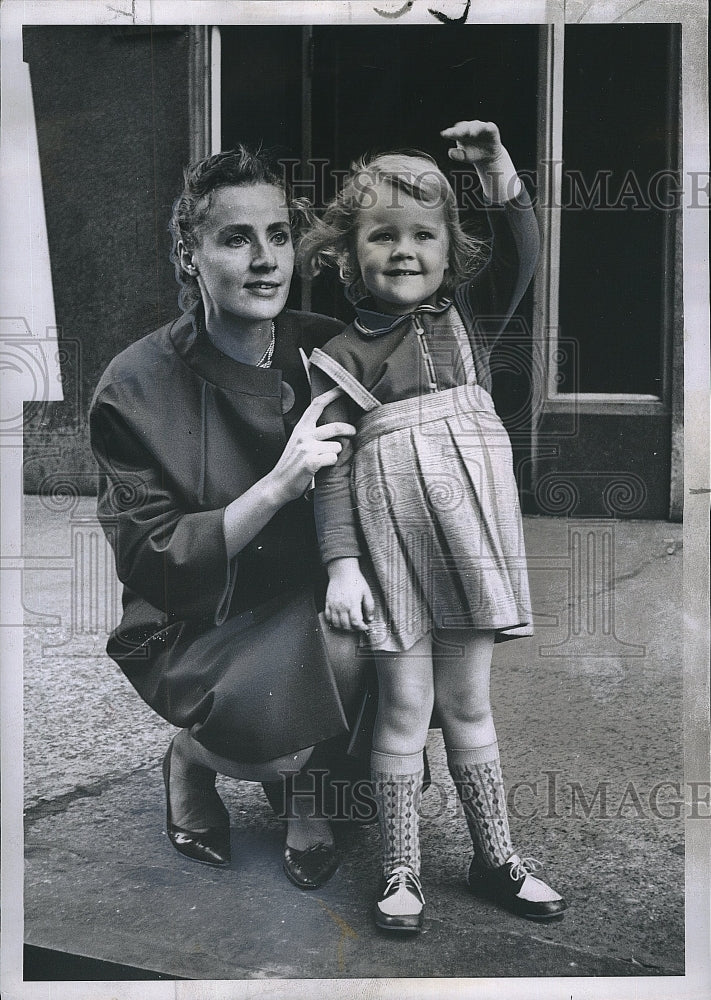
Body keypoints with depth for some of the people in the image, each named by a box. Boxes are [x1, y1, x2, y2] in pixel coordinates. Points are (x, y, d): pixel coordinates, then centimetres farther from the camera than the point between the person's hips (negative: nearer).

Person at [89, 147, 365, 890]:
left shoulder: (329, 350, -3)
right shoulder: (137, 388, -14)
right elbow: (149, 564, -16)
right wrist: (275, 488, -27)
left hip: (311, 614, 5)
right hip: (195, 629, -4)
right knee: (269, 716, -31)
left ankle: (304, 775, 11)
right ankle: (193, 758, 8)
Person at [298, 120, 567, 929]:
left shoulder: (468, 319, 8)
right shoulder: (342, 359, 0)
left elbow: (519, 254, -7)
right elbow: (332, 469, -5)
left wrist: (497, 170, -20)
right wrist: (341, 565, -12)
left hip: (470, 528, 3)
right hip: (390, 537, -2)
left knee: (468, 703, 14)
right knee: (405, 708, 4)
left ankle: (495, 857, 29)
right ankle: (400, 872, 19)